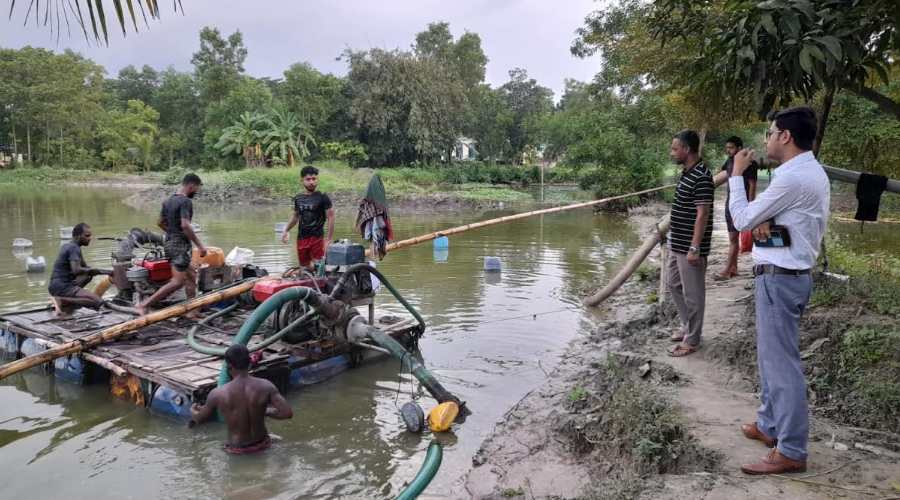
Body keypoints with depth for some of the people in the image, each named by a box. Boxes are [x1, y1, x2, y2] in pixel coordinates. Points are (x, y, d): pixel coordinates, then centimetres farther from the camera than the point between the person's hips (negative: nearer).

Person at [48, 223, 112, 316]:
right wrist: (99, 271, -21)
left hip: (54, 286, 10)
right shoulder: (74, 248, -12)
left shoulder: (68, 246, 18)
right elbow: (76, 270, -28)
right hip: (62, 287, -10)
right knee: (98, 302, -20)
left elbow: (85, 267, 21)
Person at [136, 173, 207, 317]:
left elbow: (160, 223, 19)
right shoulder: (185, 201, -15)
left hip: (170, 242, 10)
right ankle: (145, 305, -8)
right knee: (178, 281, -9)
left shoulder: (168, 201, 12)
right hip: (180, 244, -10)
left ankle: (191, 310, 15)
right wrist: (199, 244, -22)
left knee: (191, 276, 14)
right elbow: (185, 225, -25)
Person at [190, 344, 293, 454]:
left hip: (237, 449, -1)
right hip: (262, 444, 1)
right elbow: (288, 413, -19)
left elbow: (199, 419, -3)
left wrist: (192, 411, 21)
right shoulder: (265, 386, -19)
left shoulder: (218, 393, -20)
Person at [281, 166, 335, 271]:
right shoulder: (298, 198, 9)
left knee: (318, 266, -11)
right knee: (303, 265, 13)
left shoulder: (322, 197, -6)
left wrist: (329, 239, -11)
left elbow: (331, 217, -7)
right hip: (301, 238, 5)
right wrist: (286, 231, 23)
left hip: (317, 238, -5)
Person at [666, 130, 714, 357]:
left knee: (692, 294, 2)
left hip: (689, 247, -10)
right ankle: (687, 325, 35)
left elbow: (702, 214, -22)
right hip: (676, 244, 10)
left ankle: (692, 340, 13)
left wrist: (695, 248, -23)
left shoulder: (701, 176, -20)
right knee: (674, 285, 20)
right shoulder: (687, 172, 10)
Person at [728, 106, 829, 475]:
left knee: (782, 363, -5)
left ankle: (791, 452, 4)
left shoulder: (793, 177, -20)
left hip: (779, 278, -11)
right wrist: (764, 222, -9)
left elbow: (742, 220, -14)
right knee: (771, 356, 19)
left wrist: (736, 175, -4)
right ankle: (770, 426, 32)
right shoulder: (809, 171, 13)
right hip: (787, 274, 11)